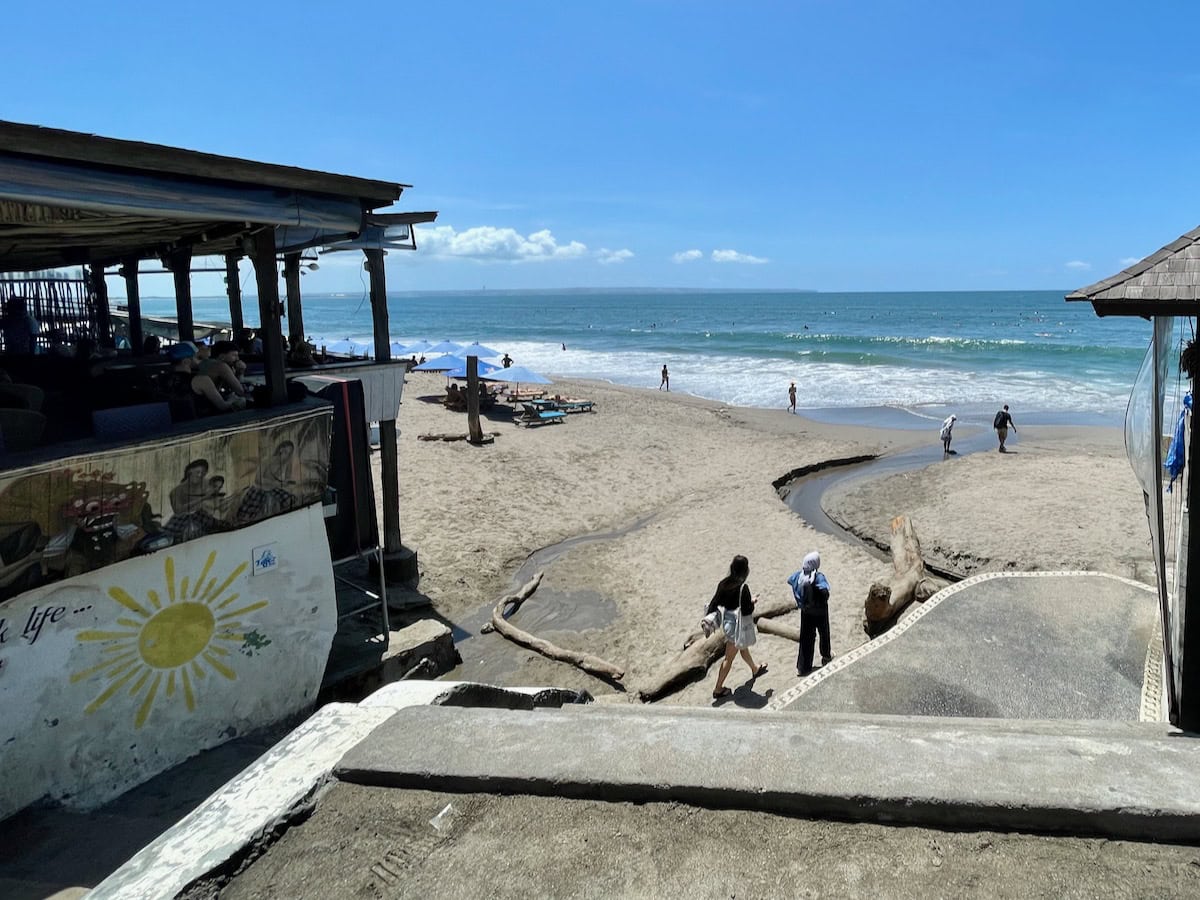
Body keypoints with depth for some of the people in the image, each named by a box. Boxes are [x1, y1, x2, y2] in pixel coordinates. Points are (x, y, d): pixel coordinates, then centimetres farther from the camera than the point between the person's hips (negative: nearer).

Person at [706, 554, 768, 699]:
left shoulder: (723, 583, -7)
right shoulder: (742, 588, -27)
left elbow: (714, 602, -3)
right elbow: (746, 610, -24)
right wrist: (752, 602, -5)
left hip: (727, 621, 7)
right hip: (738, 625, -7)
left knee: (743, 647, 31)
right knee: (729, 658, 4)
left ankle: (755, 670, 56)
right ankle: (718, 689, 12)